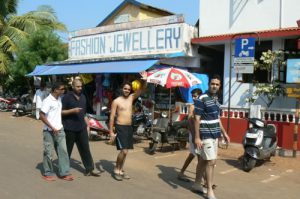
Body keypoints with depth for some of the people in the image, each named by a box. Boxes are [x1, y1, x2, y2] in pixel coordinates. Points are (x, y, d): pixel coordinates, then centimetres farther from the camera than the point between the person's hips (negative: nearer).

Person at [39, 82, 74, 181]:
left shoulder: (59, 99, 6)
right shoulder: (47, 101, -16)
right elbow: (42, 116, -17)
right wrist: (52, 128, -20)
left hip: (59, 129, 7)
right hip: (49, 131, -6)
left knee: (63, 150, 4)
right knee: (48, 152, 6)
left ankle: (64, 173, 11)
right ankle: (48, 173, 20)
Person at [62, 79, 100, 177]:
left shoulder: (83, 97, 12)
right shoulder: (67, 97, -7)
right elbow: (61, 112, -10)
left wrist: (87, 125, 15)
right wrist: (73, 110, -22)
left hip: (81, 127, 5)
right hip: (69, 128, -5)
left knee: (85, 148, 5)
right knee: (67, 150, 7)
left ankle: (89, 169, 12)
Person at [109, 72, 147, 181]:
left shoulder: (131, 98, 9)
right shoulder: (116, 101, -5)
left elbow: (142, 90, 0)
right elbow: (112, 117, -7)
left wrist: (145, 80, -20)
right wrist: (111, 131, -12)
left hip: (129, 127, 6)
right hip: (120, 127, -6)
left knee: (125, 151, 11)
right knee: (124, 151, -13)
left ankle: (121, 170, 23)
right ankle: (116, 170, 5)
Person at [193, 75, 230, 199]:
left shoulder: (216, 99, 12)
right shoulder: (201, 99, -14)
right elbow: (197, 119, -17)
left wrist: (224, 133, 20)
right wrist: (197, 137, -21)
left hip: (214, 135, 8)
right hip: (206, 136, -8)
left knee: (203, 160, 16)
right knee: (211, 162, -8)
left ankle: (197, 184, 29)